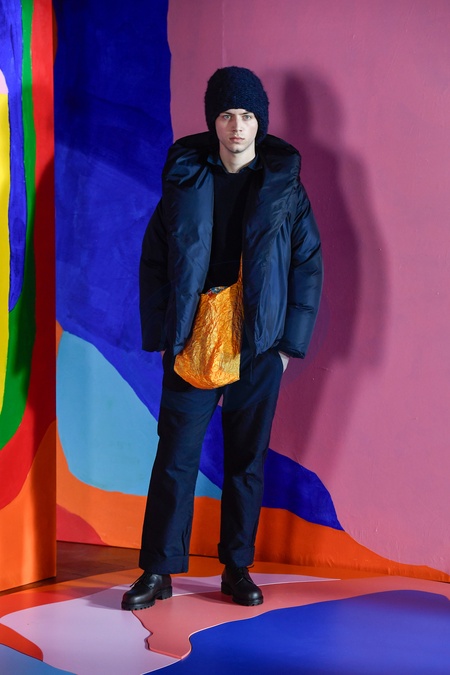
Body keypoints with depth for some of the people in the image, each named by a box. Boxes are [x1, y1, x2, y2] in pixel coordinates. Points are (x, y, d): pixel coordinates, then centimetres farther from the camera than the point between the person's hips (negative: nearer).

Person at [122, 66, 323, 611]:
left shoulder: (284, 185, 2)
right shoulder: (184, 179, 2)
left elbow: (308, 265, 3)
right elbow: (154, 260, 5)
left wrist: (290, 341, -2)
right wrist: (162, 336, 0)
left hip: (258, 347, 0)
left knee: (247, 462, 8)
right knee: (175, 458, 1)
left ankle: (238, 569, 21)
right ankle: (158, 571, 11)